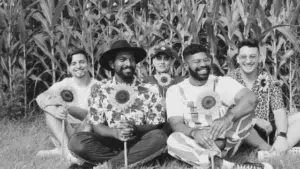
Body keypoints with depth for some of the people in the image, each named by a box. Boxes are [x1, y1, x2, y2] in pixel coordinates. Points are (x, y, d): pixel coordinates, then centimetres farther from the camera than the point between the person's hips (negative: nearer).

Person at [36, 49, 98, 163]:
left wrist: (68, 107, -28)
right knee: (50, 107, -19)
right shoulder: (64, 85, 0)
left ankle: (60, 149, -19)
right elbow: (40, 98, -17)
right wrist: (55, 112, -38)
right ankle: (65, 147, -29)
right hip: (63, 134, 2)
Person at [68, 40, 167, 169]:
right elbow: (96, 126, -2)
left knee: (159, 137, -30)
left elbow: (155, 125, -1)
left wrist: (135, 129, -23)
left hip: (138, 143, 0)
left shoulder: (147, 89, 0)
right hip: (109, 143, 0)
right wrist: (115, 133, -24)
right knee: (77, 141, -27)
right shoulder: (100, 89, 1)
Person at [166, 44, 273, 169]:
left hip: (224, 141, 0)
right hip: (196, 145, 0)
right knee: (173, 140, -33)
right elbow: (177, 124, -10)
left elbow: (251, 99, -17)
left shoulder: (223, 82, 2)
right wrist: (194, 133, -34)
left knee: (245, 109, -18)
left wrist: (228, 118, -36)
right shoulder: (175, 91, 4)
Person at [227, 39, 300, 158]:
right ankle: (270, 150, -22)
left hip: (269, 129, 3)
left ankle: (276, 154, -33)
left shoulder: (268, 80, 4)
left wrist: (282, 136, -23)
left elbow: (279, 111, -4)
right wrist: (257, 120, -18)